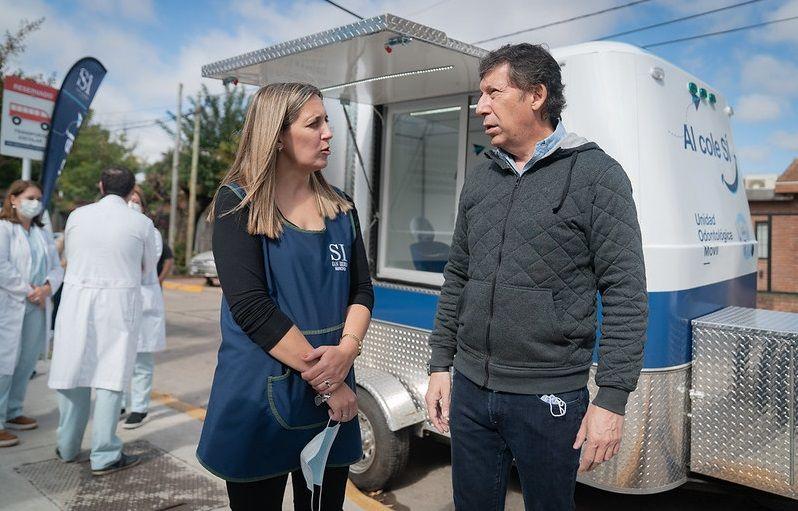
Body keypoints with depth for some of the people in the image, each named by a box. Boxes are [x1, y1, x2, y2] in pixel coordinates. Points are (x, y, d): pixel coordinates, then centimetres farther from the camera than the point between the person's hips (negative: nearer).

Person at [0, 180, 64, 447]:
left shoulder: (44, 234, 17)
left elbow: (56, 267, 13)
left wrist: (47, 287, -7)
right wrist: (28, 291, -14)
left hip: (36, 307, 6)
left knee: (26, 363, 10)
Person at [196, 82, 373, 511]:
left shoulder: (341, 209, 7)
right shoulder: (238, 204, -9)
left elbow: (361, 291, 5)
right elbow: (250, 306, -18)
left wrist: (347, 350, -15)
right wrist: (323, 377, -17)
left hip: (333, 401, 5)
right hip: (258, 398, -4)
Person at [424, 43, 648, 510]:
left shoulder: (595, 174, -7)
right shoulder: (480, 180, 9)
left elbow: (626, 294, -10)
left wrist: (612, 399, -14)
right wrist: (440, 365, 11)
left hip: (549, 400, -4)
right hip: (468, 390, 5)